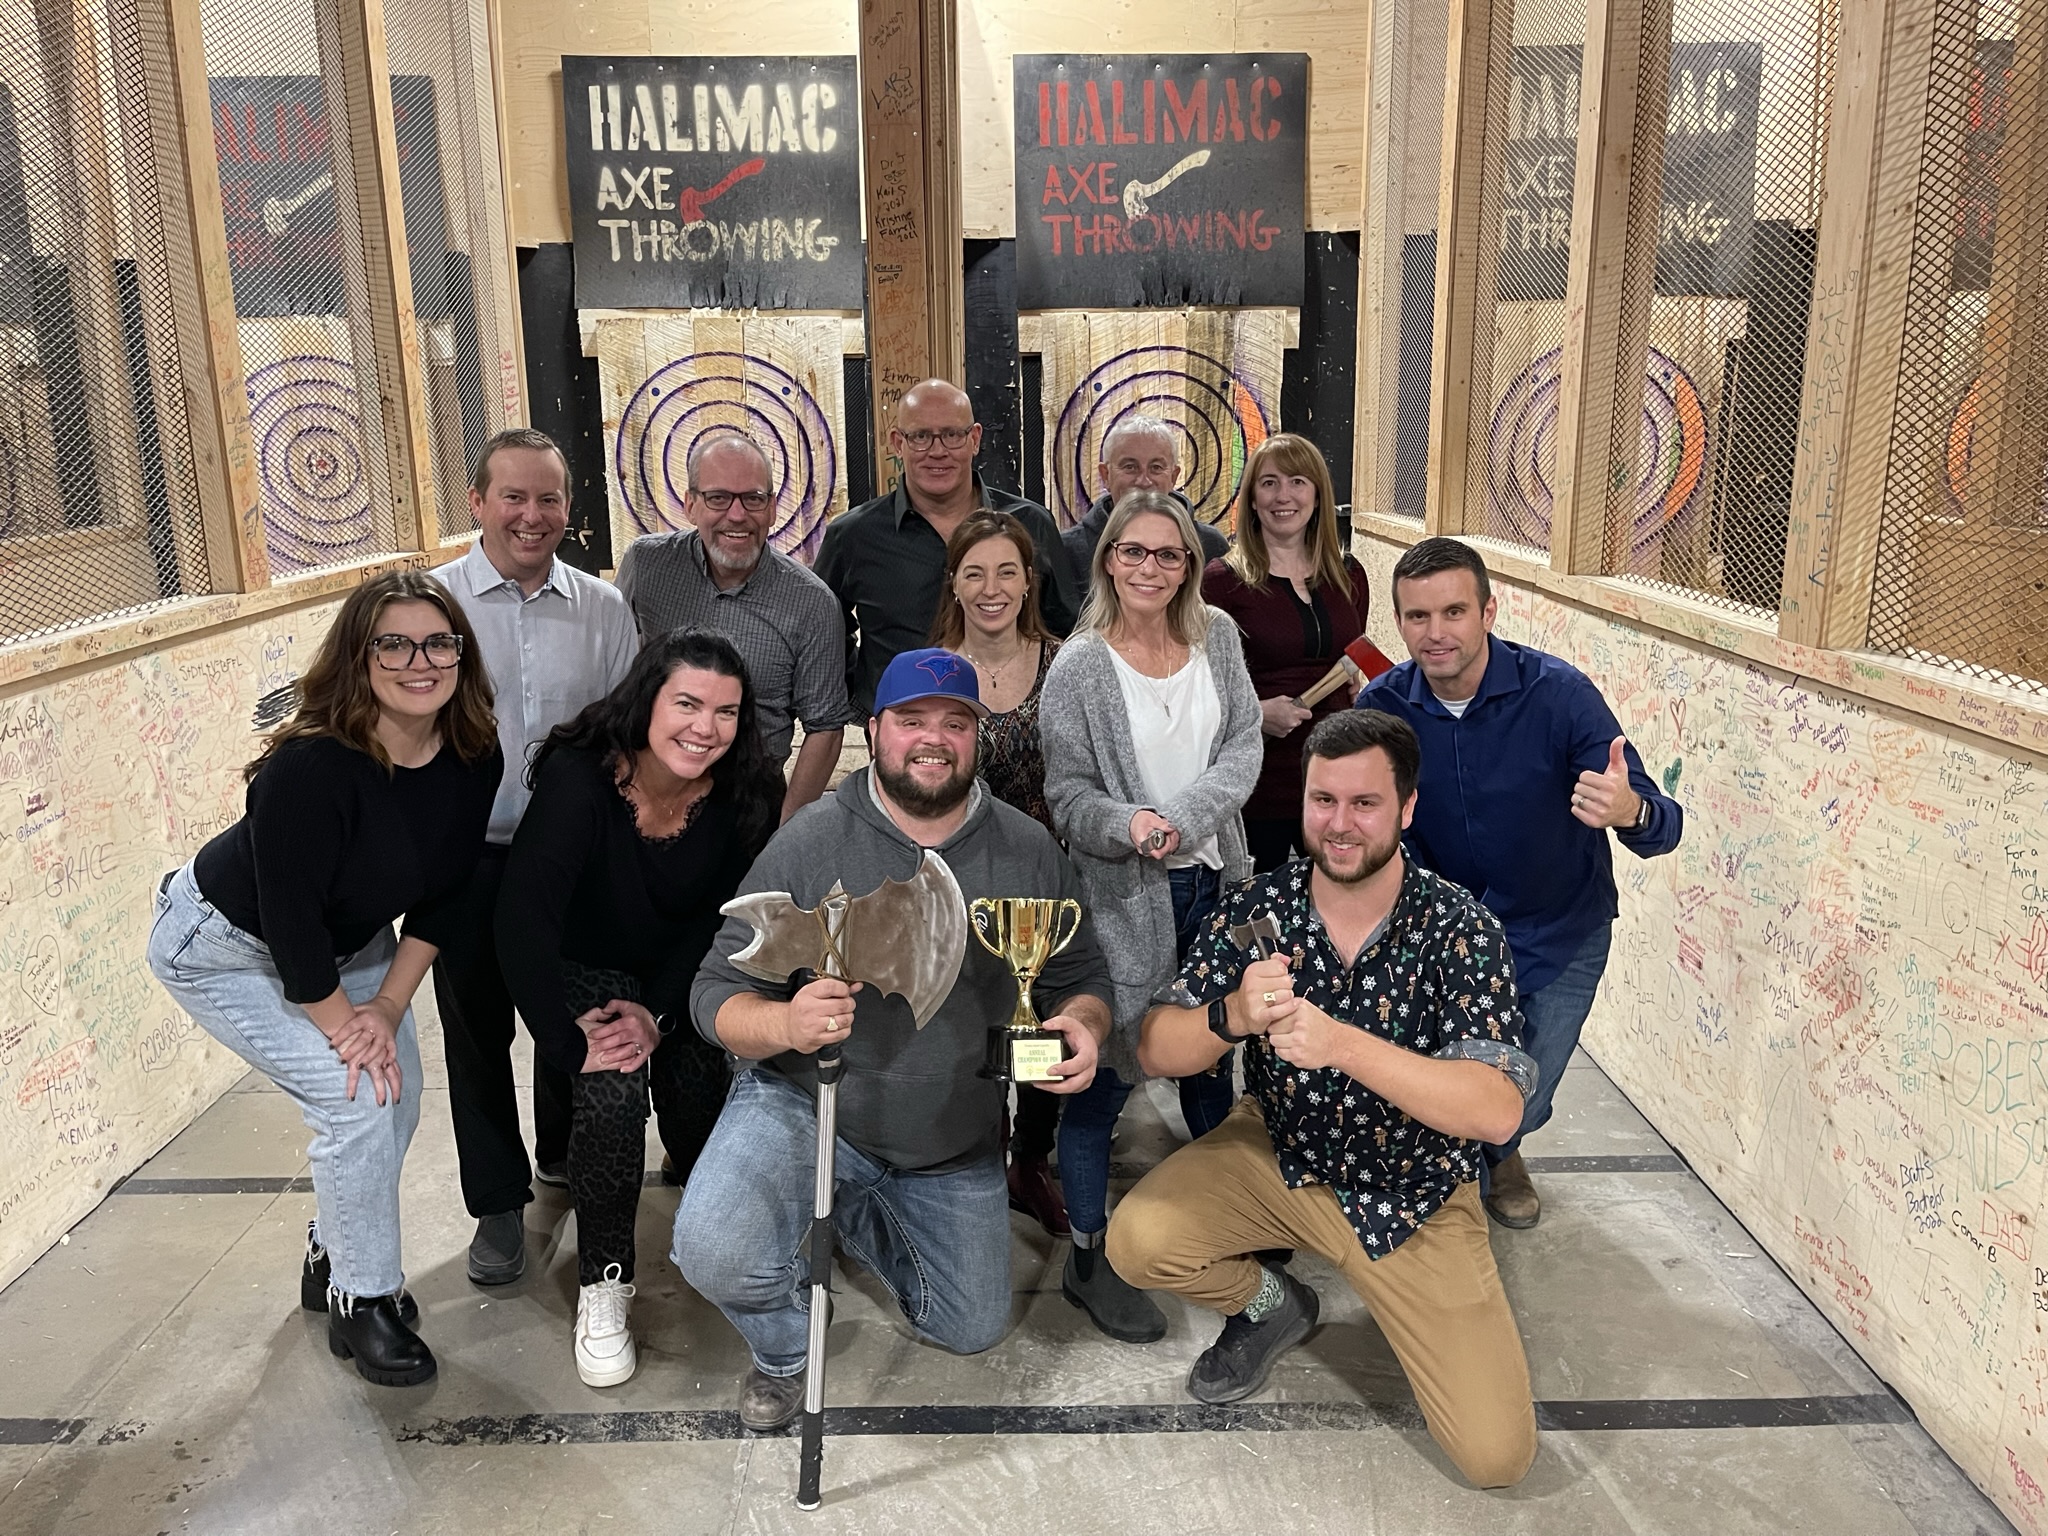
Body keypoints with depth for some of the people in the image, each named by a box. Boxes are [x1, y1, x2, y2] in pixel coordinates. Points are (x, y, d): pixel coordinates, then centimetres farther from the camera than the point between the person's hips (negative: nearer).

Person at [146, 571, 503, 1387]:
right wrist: (344, 1027, -20)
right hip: (224, 947, -6)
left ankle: (333, 1256, 32)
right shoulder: (311, 767, -37)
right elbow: (290, 922, -30)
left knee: (399, 1097, 5)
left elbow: (441, 892, -9)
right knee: (356, 1099, -15)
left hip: (343, 939, 7)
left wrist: (389, 1005, -13)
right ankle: (360, 1300, 6)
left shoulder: (474, 758, -19)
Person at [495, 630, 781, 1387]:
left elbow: (719, 920, -12)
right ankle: (603, 1283, -4)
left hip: (685, 974, 3)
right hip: (588, 969, -2)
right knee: (610, 1095, -25)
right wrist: (568, 1042, -31)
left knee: (697, 1100, -9)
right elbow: (522, 922, -32)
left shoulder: (746, 796, -21)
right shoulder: (578, 781, -31)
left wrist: (659, 1012, -21)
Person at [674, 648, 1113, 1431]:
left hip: (956, 1145, 4)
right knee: (714, 1251, -28)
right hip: (805, 1106, -3)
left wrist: (1084, 1027, -22)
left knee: (972, 1329, 15)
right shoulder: (810, 841, -15)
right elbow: (717, 992, -13)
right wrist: (785, 1024, -36)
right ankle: (783, 1352, 10)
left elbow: (1082, 976, 2)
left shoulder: (1029, 851, -6)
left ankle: (849, 1216, 39)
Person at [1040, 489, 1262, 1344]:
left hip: (1211, 880, 5)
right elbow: (1068, 796, -10)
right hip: (1124, 897, -5)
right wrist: (1128, 826, -30)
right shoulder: (1080, 667, -10)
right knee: (1107, 1074, 2)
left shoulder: (1217, 637, 2)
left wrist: (1183, 815, -18)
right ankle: (1088, 1259, 18)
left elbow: (1244, 746, -3)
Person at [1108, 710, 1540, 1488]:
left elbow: (1496, 1110, -30)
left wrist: (1340, 1042, -43)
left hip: (1410, 1192, -2)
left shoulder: (1461, 932, -19)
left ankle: (1401, 1303, 22)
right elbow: (1156, 1050, -14)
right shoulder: (1259, 905, -12)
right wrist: (1233, 1017, -37)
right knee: (1138, 1240, -22)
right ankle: (1267, 1305, 11)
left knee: (1498, 1455, -9)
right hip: (1275, 1152, 2)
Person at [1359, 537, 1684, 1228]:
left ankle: (1497, 1155, 49)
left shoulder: (1558, 692, -26)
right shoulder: (1382, 705, -17)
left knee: (1519, 1105, 11)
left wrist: (1632, 812, -51)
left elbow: (1662, 826, -28)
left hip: (1559, 937, -1)